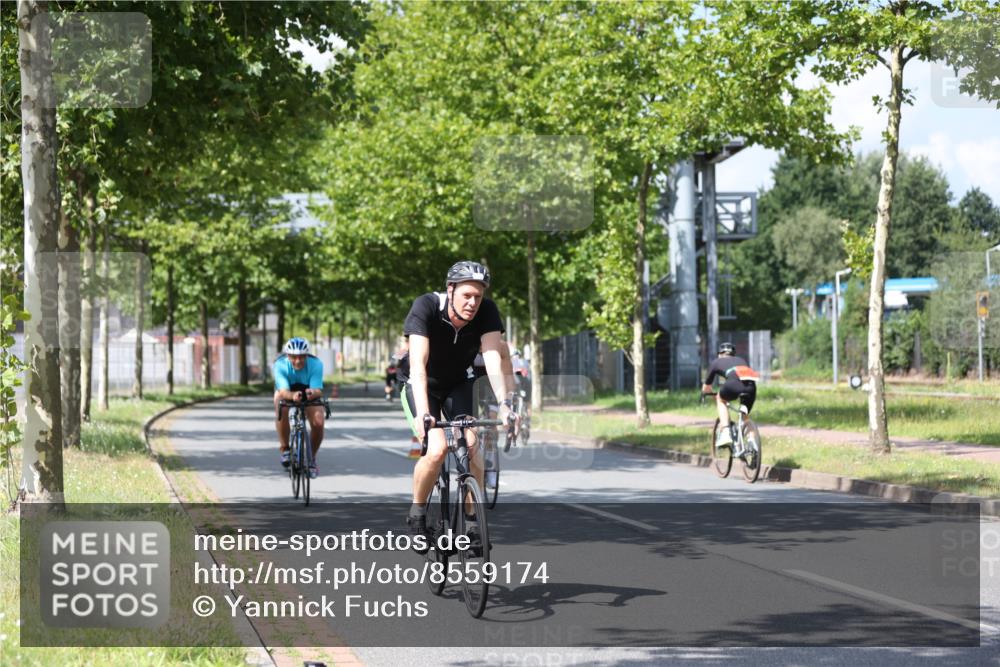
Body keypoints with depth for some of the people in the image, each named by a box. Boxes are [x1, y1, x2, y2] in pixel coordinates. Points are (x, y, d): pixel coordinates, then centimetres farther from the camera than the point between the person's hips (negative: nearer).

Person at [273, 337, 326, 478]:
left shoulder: (315, 364, -31)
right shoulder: (280, 365, -33)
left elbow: (318, 390, -40)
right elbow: (283, 392, -44)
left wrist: (312, 393, -64)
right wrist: (293, 396, -66)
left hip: (310, 393, 1)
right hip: (287, 392, -1)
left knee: (318, 422, -23)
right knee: (281, 409, -35)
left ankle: (312, 457, 2)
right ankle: (284, 448, -18)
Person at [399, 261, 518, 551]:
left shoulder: (487, 312, -22)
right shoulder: (426, 307, -31)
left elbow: (493, 358, -31)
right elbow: (418, 364, -39)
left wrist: (505, 404, -45)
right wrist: (422, 413, -51)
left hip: (458, 384, 3)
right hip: (422, 386, -3)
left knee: (471, 446, -19)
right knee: (437, 449, -24)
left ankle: (472, 519, -4)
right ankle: (417, 512, 0)